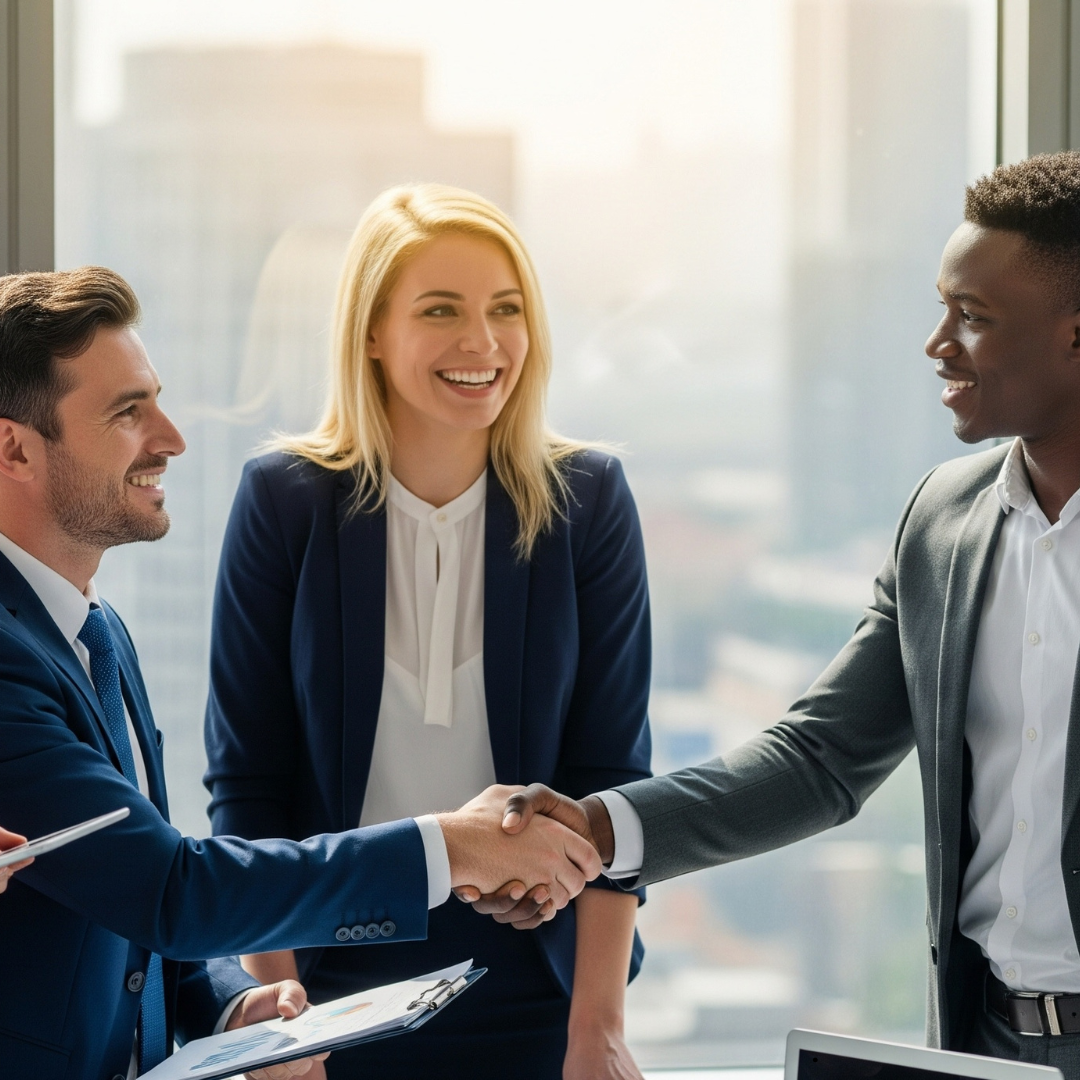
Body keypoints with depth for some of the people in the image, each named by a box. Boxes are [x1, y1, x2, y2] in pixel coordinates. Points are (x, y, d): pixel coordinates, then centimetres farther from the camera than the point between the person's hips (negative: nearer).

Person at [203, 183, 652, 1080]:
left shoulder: (588, 500, -3)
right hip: (336, 978, 0)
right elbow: (246, 778, -2)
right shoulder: (282, 500, -4)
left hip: (535, 990, 0)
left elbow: (610, 778, -3)